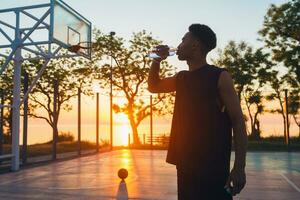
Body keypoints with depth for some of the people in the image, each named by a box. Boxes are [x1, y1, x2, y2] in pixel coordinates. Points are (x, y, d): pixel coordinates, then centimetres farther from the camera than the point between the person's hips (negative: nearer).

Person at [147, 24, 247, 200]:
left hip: (213, 166, -6)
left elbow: (238, 120, -11)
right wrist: (157, 60, 11)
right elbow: (154, 86, 28)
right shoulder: (181, 78, 12)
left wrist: (239, 167, -18)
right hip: (185, 163, 6)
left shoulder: (220, 76, -7)